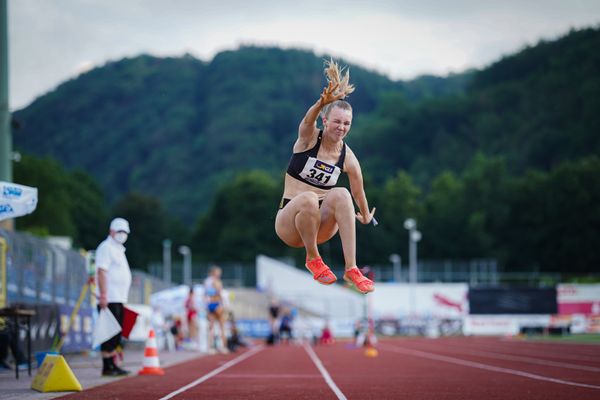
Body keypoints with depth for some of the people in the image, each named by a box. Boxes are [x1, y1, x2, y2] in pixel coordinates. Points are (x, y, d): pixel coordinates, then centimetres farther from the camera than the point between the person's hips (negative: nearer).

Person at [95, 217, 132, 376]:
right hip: (109, 300, -10)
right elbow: (102, 272, -16)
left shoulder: (118, 250, 22)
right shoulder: (106, 248, -7)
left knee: (116, 334, 10)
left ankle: (112, 365, 14)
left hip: (119, 300, 10)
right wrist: (103, 295, -24)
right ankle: (107, 367, -10)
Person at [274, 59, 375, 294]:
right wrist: (322, 103, -52)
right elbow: (308, 119, -31)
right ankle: (312, 259, -14)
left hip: (321, 226, 3)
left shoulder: (348, 158, 0)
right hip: (289, 222, -3)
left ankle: (351, 269, -32)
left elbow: (359, 193, 14)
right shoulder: (309, 138, -8)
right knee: (308, 198, -37)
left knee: (341, 194, -29)